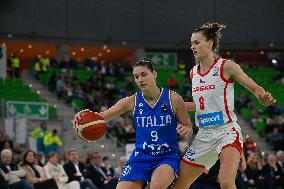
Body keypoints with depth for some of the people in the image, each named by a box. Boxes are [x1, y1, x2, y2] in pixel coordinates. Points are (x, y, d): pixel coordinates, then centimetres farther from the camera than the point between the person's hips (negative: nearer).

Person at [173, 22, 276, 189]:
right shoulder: (193, 73, 12)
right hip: (204, 135, 7)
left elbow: (255, 88, -6)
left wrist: (264, 98, -27)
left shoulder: (226, 67, -7)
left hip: (227, 131, -7)